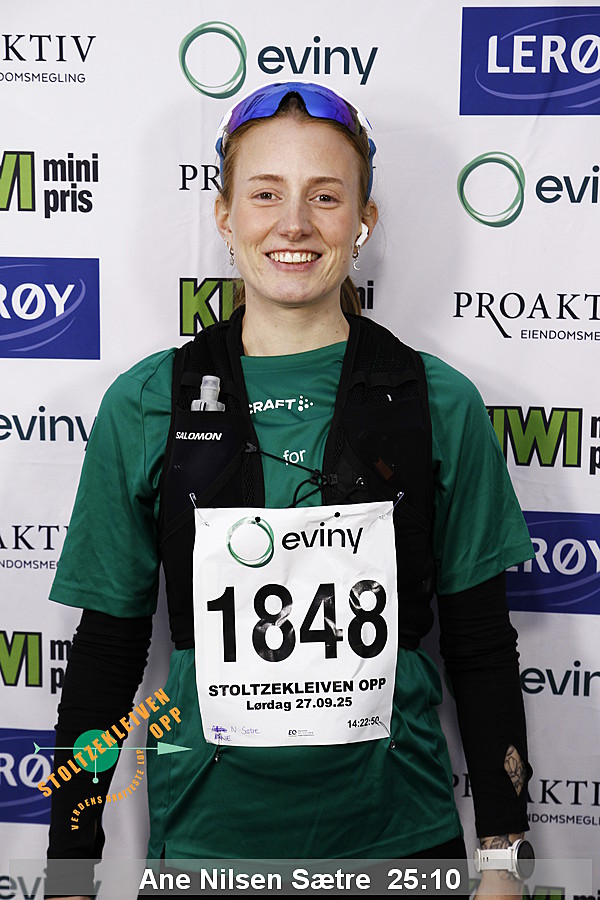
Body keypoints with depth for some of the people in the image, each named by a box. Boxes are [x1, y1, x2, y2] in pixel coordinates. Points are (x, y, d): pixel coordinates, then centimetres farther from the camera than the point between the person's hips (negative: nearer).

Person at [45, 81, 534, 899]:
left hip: (399, 832, 1)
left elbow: (481, 645, 0)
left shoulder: (440, 403, -6)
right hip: (205, 833, 0)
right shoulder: (145, 405, -6)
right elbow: (107, 645, 0)